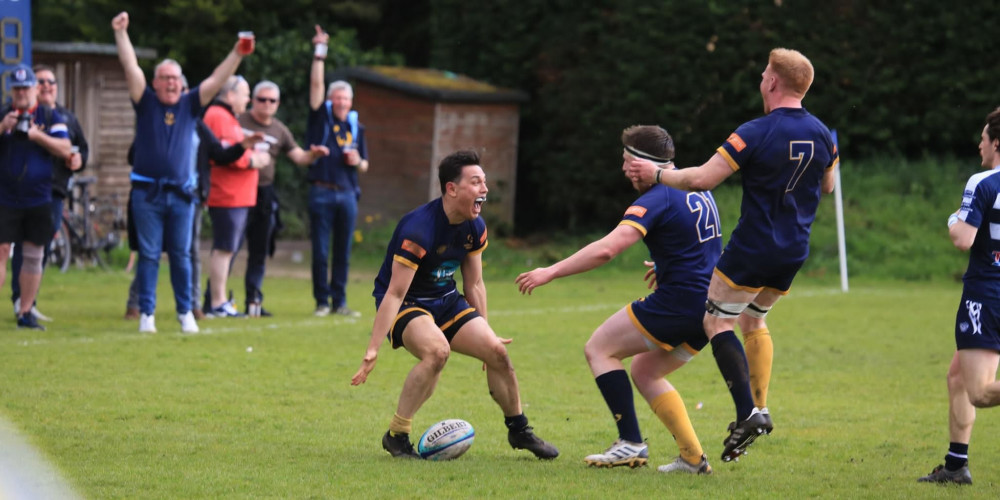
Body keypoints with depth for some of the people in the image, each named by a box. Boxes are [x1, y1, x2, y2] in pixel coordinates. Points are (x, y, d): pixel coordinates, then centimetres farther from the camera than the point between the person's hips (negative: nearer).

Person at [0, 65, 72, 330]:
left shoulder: (50, 117, 4)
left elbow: (65, 150, -6)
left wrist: (36, 135, -18)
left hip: (38, 199, 1)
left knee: (34, 256, 4)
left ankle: (25, 313, 10)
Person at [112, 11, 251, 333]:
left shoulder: (190, 105, 8)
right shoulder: (145, 103, 4)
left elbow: (217, 80, 1)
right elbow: (131, 67, -5)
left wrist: (237, 54, -11)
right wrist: (121, 34, -14)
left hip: (181, 192, 2)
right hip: (147, 192, -2)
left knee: (181, 255, 5)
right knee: (148, 254, 0)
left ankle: (185, 312, 11)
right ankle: (146, 313, 3)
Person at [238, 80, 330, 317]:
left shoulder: (279, 130, 13)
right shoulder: (239, 122, -3)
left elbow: (299, 157, 14)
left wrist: (313, 154, -7)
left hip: (265, 194, 6)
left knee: (259, 252, 10)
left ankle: (254, 301, 16)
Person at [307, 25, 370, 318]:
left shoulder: (356, 127, 13)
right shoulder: (321, 117, 5)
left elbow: (364, 165, 19)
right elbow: (316, 84, -6)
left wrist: (358, 162, -3)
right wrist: (319, 53, -12)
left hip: (347, 193, 3)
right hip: (321, 192, -3)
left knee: (343, 252, 4)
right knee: (320, 252, -2)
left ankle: (340, 302, 9)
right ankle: (322, 301, 5)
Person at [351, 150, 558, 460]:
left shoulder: (475, 228, -4)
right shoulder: (418, 229, -28)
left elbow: (474, 284, 10)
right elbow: (395, 293, -29)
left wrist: (484, 330, 15)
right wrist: (373, 350, -31)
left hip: (446, 300, 7)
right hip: (405, 305, -7)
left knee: (496, 350, -5)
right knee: (437, 350, -34)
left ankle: (519, 431, 17)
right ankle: (396, 436, -20)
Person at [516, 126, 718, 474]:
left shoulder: (656, 200, -14)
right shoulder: (698, 188, 13)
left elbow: (605, 250, -25)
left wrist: (551, 272, -19)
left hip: (676, 303, -9)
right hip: (708, 306, 9)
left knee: (599, 349, 4)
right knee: (644, 372, 21)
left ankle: (631, 443, -5)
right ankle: (693, 457, 10)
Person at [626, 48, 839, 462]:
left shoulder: (756, 133, -18)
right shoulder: (820, 135, 1)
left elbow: (701, 179, -19)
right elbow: (827, 185, 18)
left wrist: (655, 174, -5)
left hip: (753, 248, -7)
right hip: (794, 252, 7)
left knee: (717, 320, 4)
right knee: (753, 320, 24)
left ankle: (747, 412, -10)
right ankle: (760, 408, 17)